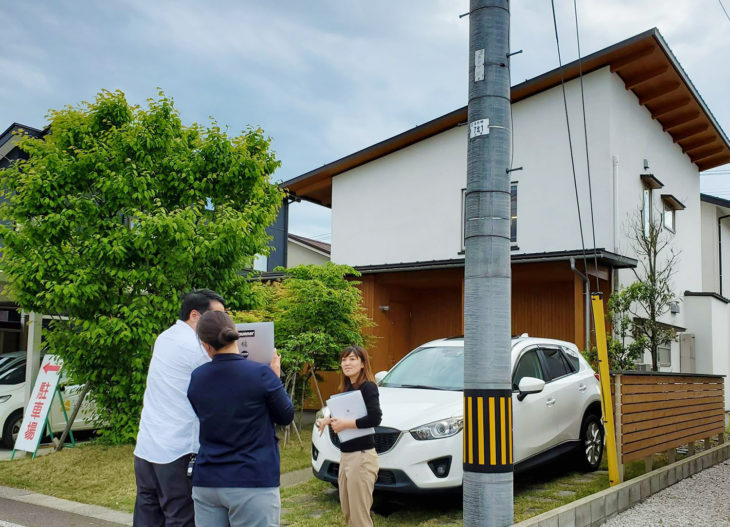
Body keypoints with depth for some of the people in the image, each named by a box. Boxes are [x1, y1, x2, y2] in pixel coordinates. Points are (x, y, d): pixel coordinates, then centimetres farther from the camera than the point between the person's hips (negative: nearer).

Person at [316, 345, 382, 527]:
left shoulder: (368, 387, -12)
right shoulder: (347, 388, 12)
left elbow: (375, 418, -24)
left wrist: (345, 424, -17)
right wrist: (329, 420, 0)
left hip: (362, 456, -9)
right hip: (346, 455, 9)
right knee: (348, 512, 17)